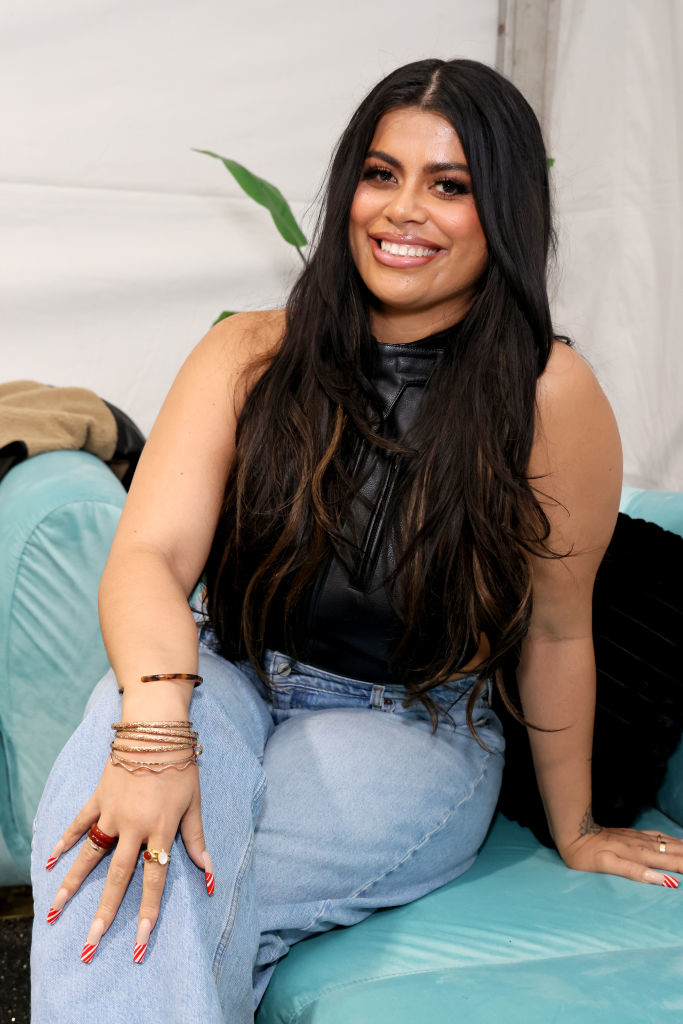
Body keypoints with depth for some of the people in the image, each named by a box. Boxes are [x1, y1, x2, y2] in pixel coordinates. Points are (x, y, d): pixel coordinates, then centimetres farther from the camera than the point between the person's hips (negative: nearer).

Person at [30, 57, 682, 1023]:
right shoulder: (250, 354, -3)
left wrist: (574, 832, 11)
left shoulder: (547, 393, -12)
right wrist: (156, 721, -36)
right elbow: (150, 553, -14)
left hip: (413, 733, -3)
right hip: (231, 683, 3)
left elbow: (556, 630, -2)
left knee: (149, 910, -29)